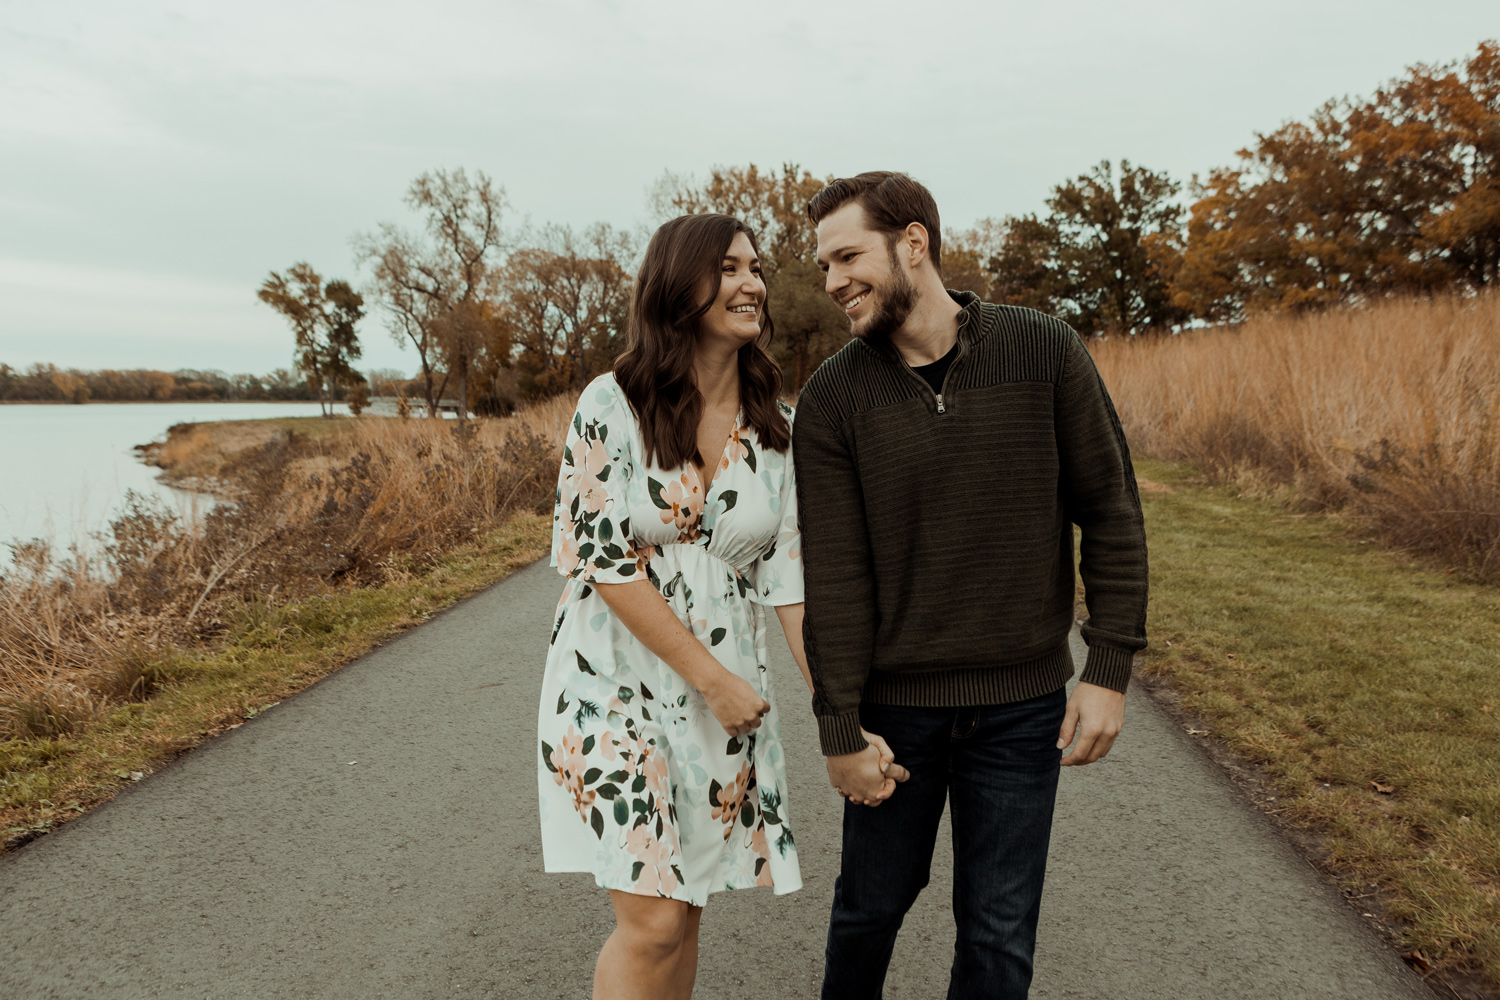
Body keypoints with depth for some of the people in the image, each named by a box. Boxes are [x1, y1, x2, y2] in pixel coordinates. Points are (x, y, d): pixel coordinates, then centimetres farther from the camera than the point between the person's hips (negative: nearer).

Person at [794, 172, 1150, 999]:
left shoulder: (1045, 352, -7)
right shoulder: (831, 397, -8)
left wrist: (1110, 669, -7)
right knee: (871, 902, 17)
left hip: (1022, 703, 0)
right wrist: (839, 729, -8)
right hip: (894, 703, 0)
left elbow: (1111, 512, -3)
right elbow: (835, 578, -9)